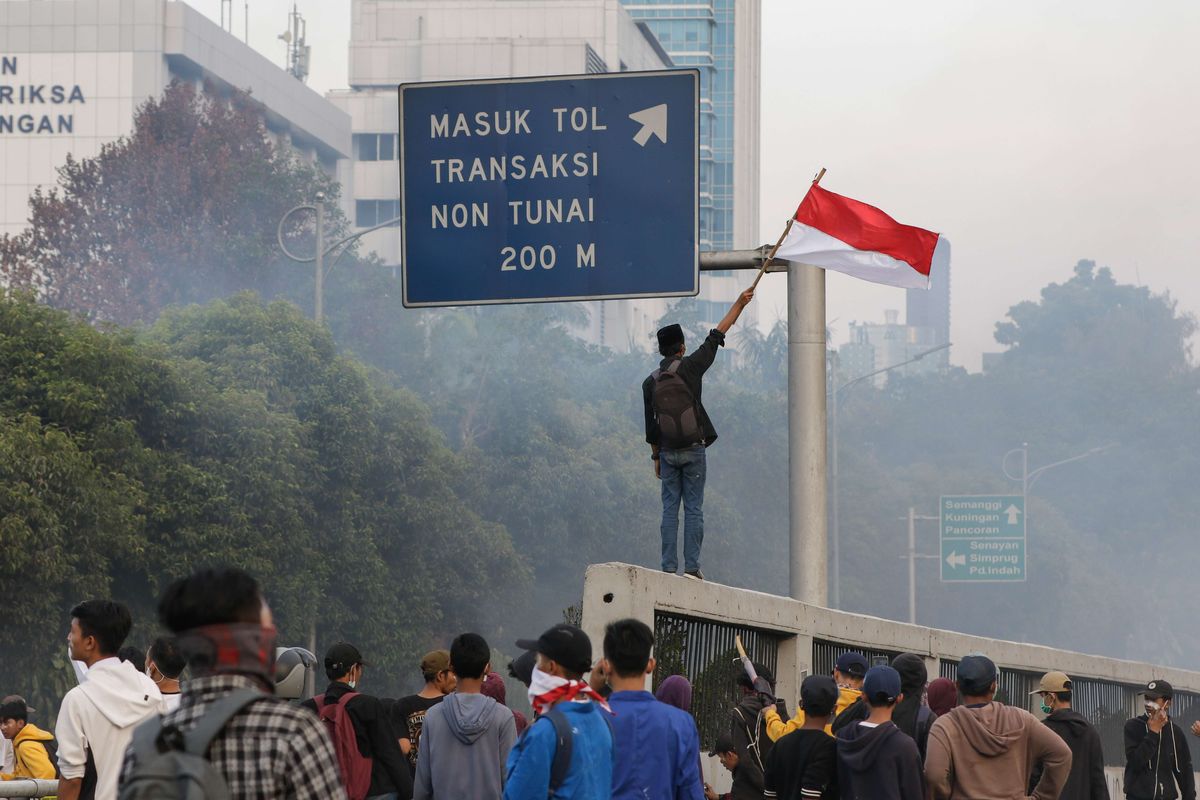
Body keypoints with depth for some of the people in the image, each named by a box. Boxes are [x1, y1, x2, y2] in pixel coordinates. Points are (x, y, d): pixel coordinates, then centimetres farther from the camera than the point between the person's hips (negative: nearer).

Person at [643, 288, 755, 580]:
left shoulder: (650, 382, 3)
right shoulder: (690, 367, -5)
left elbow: (651, 425, 5)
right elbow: (716, 336, 0)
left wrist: (656, 457, 15)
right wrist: (739, 304, 7)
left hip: (667, 452, 2)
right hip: (693, 450, -2)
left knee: (670, 509, 4)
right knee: (693, 509, -1)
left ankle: (669, 567, 0)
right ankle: (692, 566, -5)